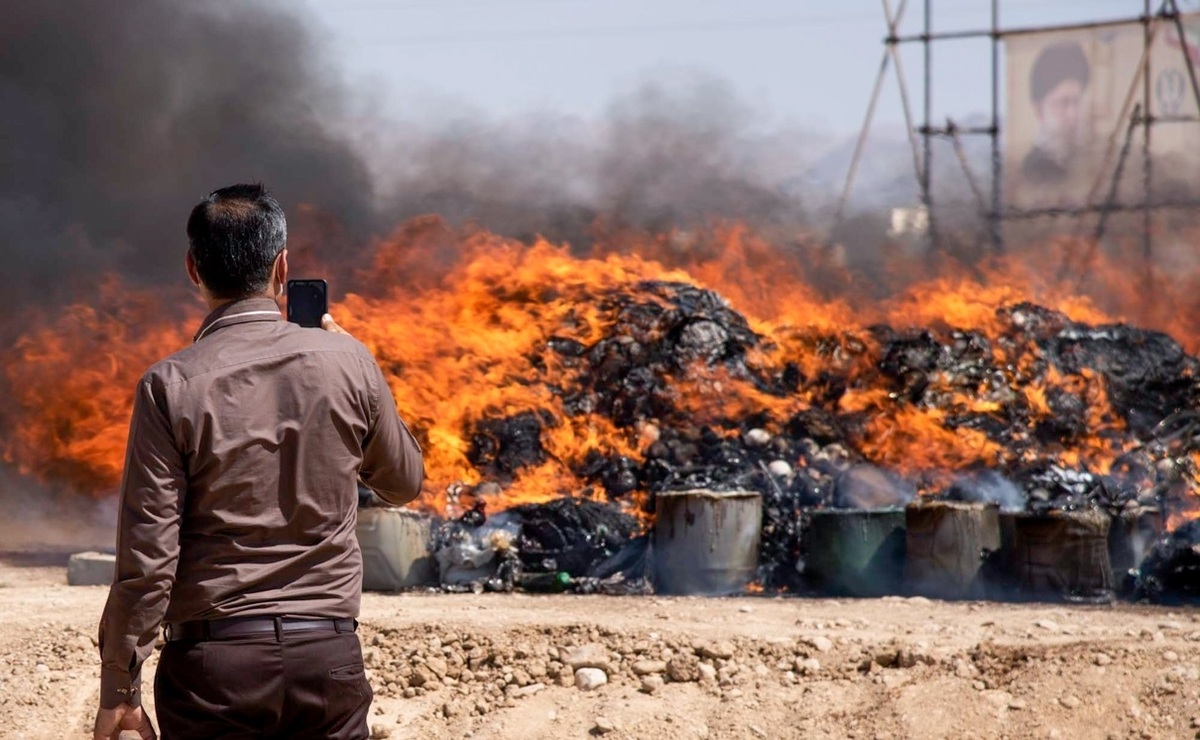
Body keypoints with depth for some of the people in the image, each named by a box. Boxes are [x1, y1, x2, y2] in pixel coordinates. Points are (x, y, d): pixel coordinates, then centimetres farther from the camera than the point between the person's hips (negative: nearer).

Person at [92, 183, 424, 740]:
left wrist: (118, 691, -1)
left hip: (214, 657, -2)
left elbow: (147, 556, -9)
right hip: (329, 652, 2)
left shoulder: (172, 386, -8)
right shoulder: (347, 362, 0)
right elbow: (405, 481, 17)